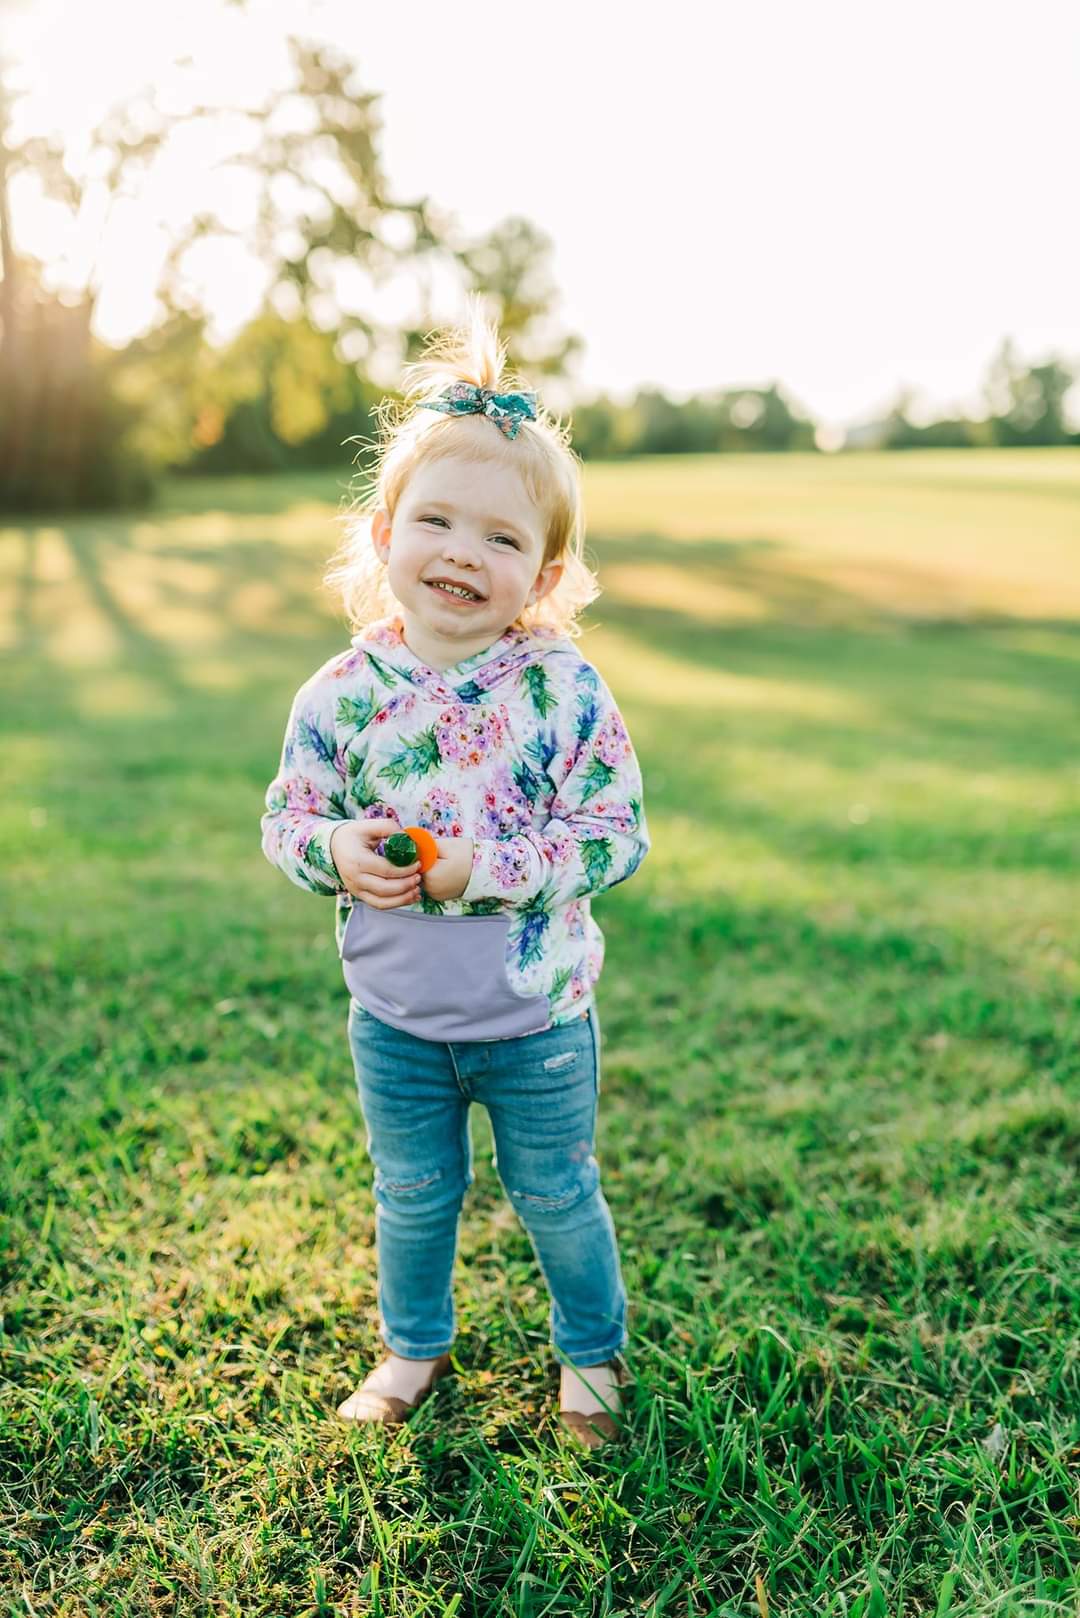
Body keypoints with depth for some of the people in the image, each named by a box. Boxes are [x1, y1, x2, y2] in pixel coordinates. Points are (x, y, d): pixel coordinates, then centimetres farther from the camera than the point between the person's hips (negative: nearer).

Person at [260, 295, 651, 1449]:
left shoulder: (564, 693, -16)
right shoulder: (342, 693, -10)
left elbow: (616, 834, -15)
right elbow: (286, 816, 0)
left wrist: (495, 866, -27)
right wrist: (333, 848, -22)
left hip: (536, 1014, -2)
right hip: (394, 1018, 2)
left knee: (558, 1196, 18)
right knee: (412, 1196, 22)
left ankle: (591, 1353, 46)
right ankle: (413, 1347, 49)